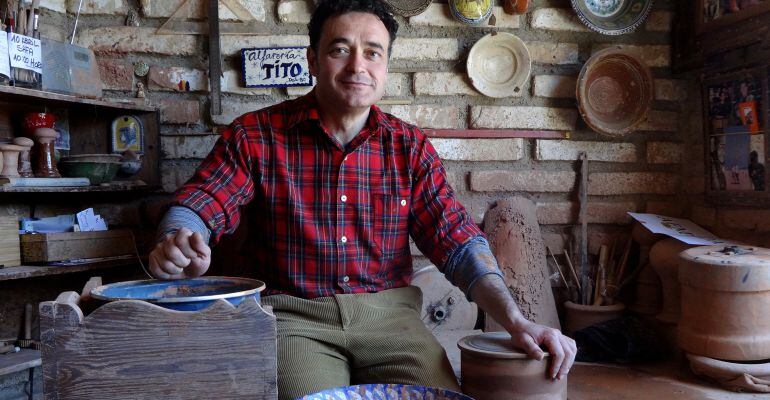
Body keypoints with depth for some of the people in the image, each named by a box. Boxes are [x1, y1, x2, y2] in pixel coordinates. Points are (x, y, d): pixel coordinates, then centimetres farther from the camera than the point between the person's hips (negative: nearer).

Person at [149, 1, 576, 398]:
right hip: (294, 314, -2)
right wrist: (178, 246, -31)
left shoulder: (410, 146, 5)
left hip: (388, 313, 3)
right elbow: (195, 208, -6)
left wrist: (515, 321, -15)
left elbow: (457, 240, -1)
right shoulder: (255, 136, -1)